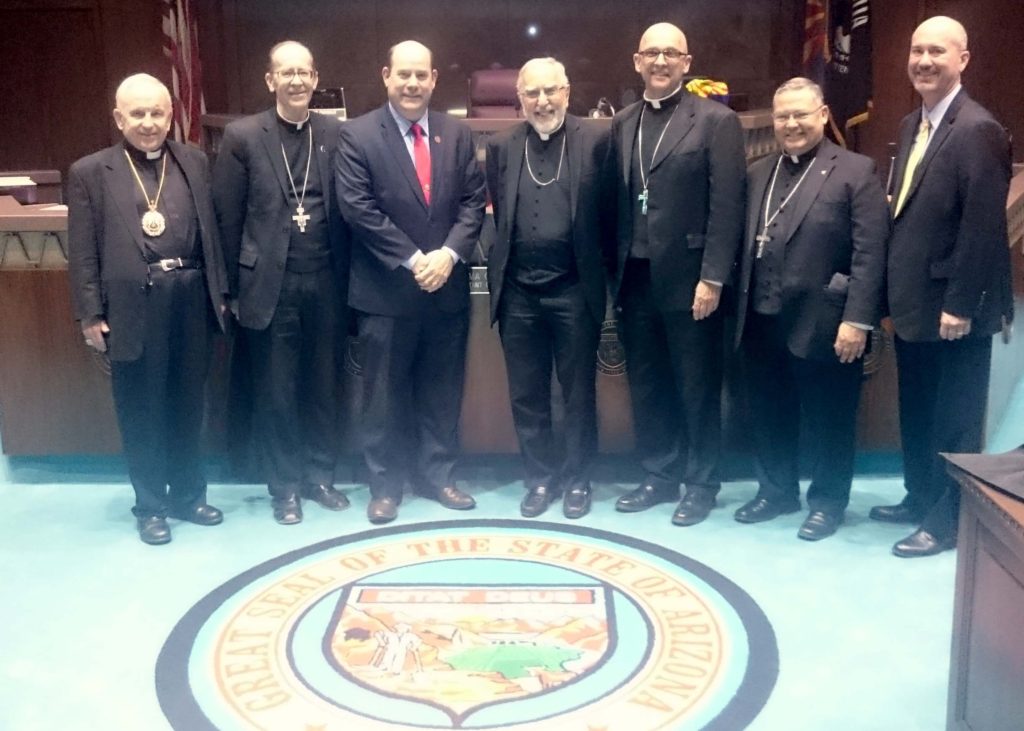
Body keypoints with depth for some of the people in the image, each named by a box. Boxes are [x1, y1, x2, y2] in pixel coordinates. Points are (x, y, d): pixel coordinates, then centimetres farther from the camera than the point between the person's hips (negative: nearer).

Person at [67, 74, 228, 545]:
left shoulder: (194, 162, 8)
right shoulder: (90, 172, 0)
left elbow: (212, 230, 8)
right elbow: (83, 253, -2)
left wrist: (220, 291, 5)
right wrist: (91, 314, -5)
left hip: (191, 299, 3)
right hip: (133, 305, -3)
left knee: (187, 405, 14)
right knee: (141, 412, 8)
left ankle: (187, 494, 30)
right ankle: (150, 505, 23)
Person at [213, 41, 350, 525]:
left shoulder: (337, 135, 4)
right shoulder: (242, 136, -2)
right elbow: (228, 219, 0)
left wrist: (346, 278, 3)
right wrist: (236, 287, 0)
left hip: (326, 283, 2)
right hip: (271, 285, -2)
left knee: (323, 388, 12)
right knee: (276, 394, 8)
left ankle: (320, 476, 28)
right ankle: (284, 485, 23)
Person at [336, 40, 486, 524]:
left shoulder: (457, 135, 8)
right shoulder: (357, 136, -4)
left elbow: (473, 202, 4)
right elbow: (358, 208, -11)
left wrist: (449, 254, -12)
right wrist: (411, 260, -15)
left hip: (447, 287, 3)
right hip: (386, 290, -3)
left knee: (442, 391, 12)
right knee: (385, 394, 7)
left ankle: (437, 474, 26)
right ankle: (385, 484, 20)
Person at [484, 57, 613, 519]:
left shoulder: (595, 141, -2)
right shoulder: (501, 146, 6)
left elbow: (608, 213, 1)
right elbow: (498, 213, 11)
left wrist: (601, 269, 2)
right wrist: (505, 264, 9)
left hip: (574, 290, -2)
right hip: (518, 291, 3)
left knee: (578, 392, 9)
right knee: (526, 395, 10)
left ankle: (577, 479, 24)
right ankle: (541, 476, 25)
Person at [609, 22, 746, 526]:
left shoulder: (716, 120, -4)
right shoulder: (622, 124, 12)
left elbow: (726, 206, -10)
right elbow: (617, 202, 11)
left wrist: (712, 278, -15)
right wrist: (614, 273, 7)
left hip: (688, 278, -5)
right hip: (635, 279, 5)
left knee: (697, 387, 6)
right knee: (646, 385, 12)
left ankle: (702, 484, 19)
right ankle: (660, 475, 26)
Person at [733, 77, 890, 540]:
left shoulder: (856, 172, -5)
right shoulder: (758, 173, 13)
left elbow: (870, 253, -11)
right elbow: (745, 245, 11)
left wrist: (857, 319, -17)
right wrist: (741, 309, 6)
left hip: (823, 324, -5)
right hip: (762, 323, 5)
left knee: (827, 419, 8)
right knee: (769, 415, 15)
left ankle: (828, 501, 24)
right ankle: (776, 491, 32)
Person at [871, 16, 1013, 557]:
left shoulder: (977, 130, -16)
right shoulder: (912, 126, 12)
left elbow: (984, 227, -20)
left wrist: (960, 305, -20)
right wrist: (896, 291, 11)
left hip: (952, 309, -9)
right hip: (914, 303, 9)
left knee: (954, 421, 5)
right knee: (916, 414, 20)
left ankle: (948, 520, 17)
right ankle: (921, 497, 35)